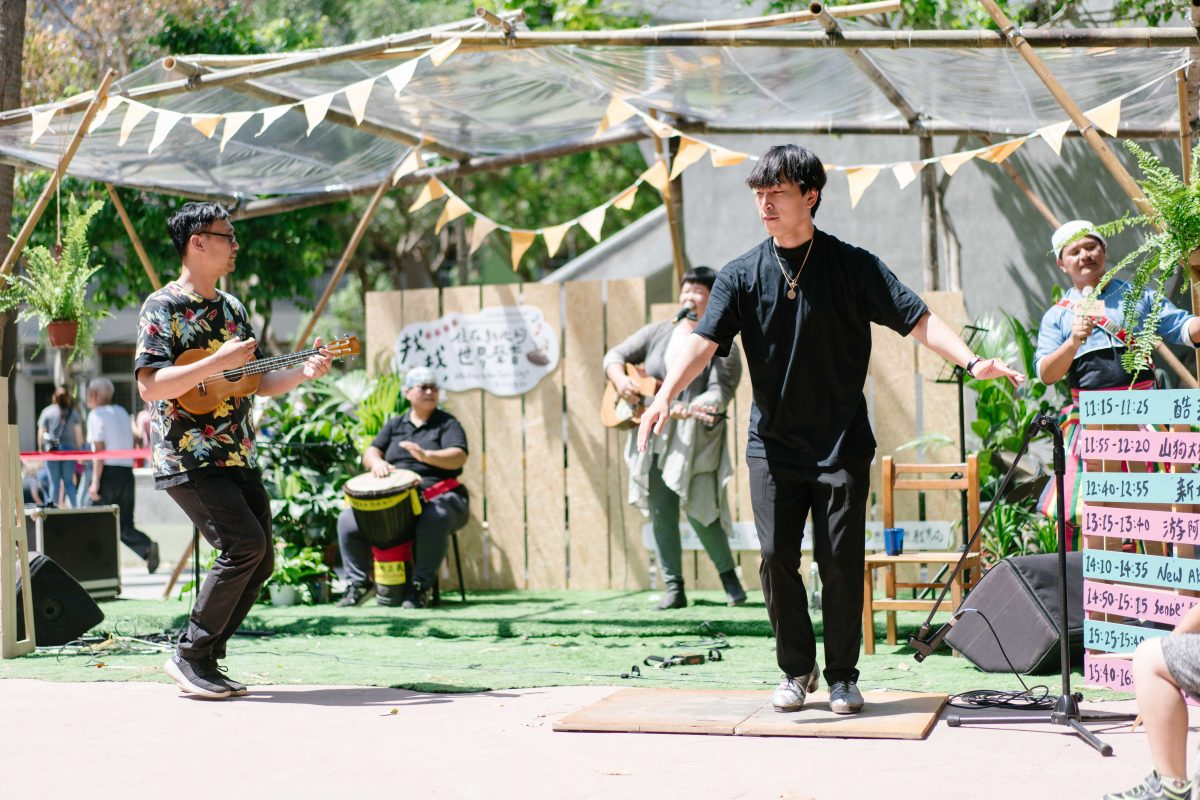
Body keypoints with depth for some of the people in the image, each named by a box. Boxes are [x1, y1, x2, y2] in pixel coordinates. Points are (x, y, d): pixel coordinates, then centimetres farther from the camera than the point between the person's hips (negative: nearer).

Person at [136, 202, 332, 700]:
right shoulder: (162, 307, -8)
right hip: (188, 458, -8)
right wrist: (217, 362, -23)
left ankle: (207, 658, 13)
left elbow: (260, 382, 19)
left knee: (261, 560, 3)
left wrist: (303, 373, 1)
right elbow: (150, 385, -18)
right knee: (244, 543, -20)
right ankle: (190, 655, -9)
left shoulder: (232, 309, 17)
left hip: (237, 457, 8)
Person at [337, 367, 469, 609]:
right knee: (348, 521, -15)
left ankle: (421, 587, -29)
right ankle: (359, 582, -2)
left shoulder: (447, 424, 8)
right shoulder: (395, 425, 21)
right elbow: (370, 452, 10)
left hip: (438, 496, -4)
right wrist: (377, 462, -15)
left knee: (434, 520, -40)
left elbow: (458, 457, -8)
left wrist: (426, 456, -27)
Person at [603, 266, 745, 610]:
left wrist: (691, 409, -30)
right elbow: (615, 355, 16)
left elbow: (721, 392, -13)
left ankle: (730, 578, 11)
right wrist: (621, 380, -5)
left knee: (699, 511, -10)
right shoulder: (657, 333, 14)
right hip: (653, 441, 5)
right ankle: (673, 589, 10)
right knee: (661, 515, 3)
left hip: (693, 443, -5)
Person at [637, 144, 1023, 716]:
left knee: (841, 561, -2)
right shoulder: (742, 276, 2)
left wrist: (970, 361, -21)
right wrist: (665, 396, -25)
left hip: (841, 444, -2)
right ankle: (796, 670, 17)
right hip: (773, 444, 2)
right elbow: (703, 342, -8)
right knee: (777, 558, 0)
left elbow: (915, 319, -6)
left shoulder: (853, 266, -1)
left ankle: (843, 676, 12)